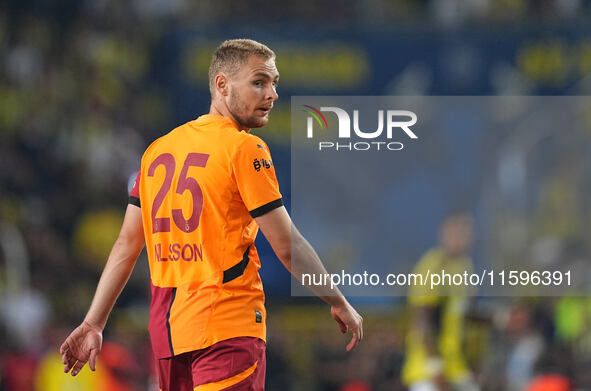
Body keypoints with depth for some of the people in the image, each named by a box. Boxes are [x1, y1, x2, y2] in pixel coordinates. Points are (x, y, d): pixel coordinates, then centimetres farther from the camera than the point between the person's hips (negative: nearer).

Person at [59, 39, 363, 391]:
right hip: (228, 327, -7)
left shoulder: (159, 149, 13)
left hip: (165, 328, 7)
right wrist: (340, 304, 3)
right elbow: (288, 246, -9)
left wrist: (93, 323, 14)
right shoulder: (245, 149, -8)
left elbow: (127, 244, 12)